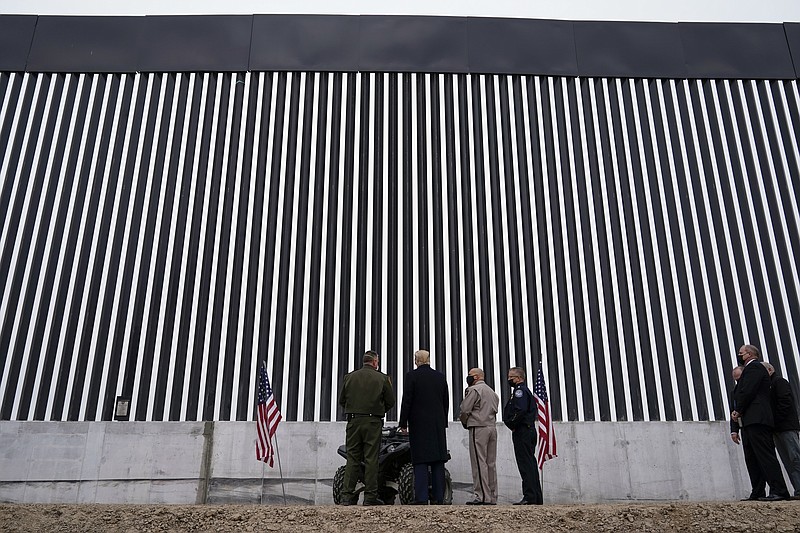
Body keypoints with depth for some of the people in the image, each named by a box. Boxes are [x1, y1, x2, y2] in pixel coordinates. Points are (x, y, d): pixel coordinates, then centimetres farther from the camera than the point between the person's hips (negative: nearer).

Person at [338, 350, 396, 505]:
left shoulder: (349, 377, 7)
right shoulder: (382, 378, 1)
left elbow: (341, 400, 9)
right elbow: (390, 402, 3)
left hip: (354, 421, 2)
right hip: (373, 422, -2)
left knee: (352, 458, 6)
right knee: (371, 458, 1)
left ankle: (347, 496, 3)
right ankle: (370, 496, 2)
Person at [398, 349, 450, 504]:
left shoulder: (411, 376, -6)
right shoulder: (440, 376, 7)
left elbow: (406, 401, -8)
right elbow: (446, 402, 11)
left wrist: (403, 423, -1)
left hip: (419, 423, -4)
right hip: (438, 424, 4)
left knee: (421, 462, -3)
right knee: (438, 461, 7)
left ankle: (421, 498, -6)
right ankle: (438, 498, 8)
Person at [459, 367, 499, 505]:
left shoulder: (474, 390, -6)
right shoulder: (492, 392, 21)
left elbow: (464, 410, -11)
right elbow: (495, 410, 17)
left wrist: (464, 421, 10)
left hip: (478, 428, -8)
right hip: (492, 427, 8)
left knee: (479, 463, -7)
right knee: (491, 463, 9)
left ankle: (482, 496, -8)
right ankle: (492, 497, 11)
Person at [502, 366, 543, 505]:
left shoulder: (519, 390, -10)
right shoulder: (526, 390, 22)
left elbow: (520, 411, -23)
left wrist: (512, 425, -11)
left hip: (522, 432, -10)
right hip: (530, 430, 10)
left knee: (526, 464, -10)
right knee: (531, 464, 11)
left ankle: (529, 497, -10)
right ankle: (536, 498, 15)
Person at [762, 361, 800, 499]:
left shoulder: (779, 382, -2)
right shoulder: (769, 385, 24)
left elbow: (785, 403, -13)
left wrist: (776, 421, -15)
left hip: (786, 427, -9)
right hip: (777, 430, 9)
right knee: (788, 462, 4)